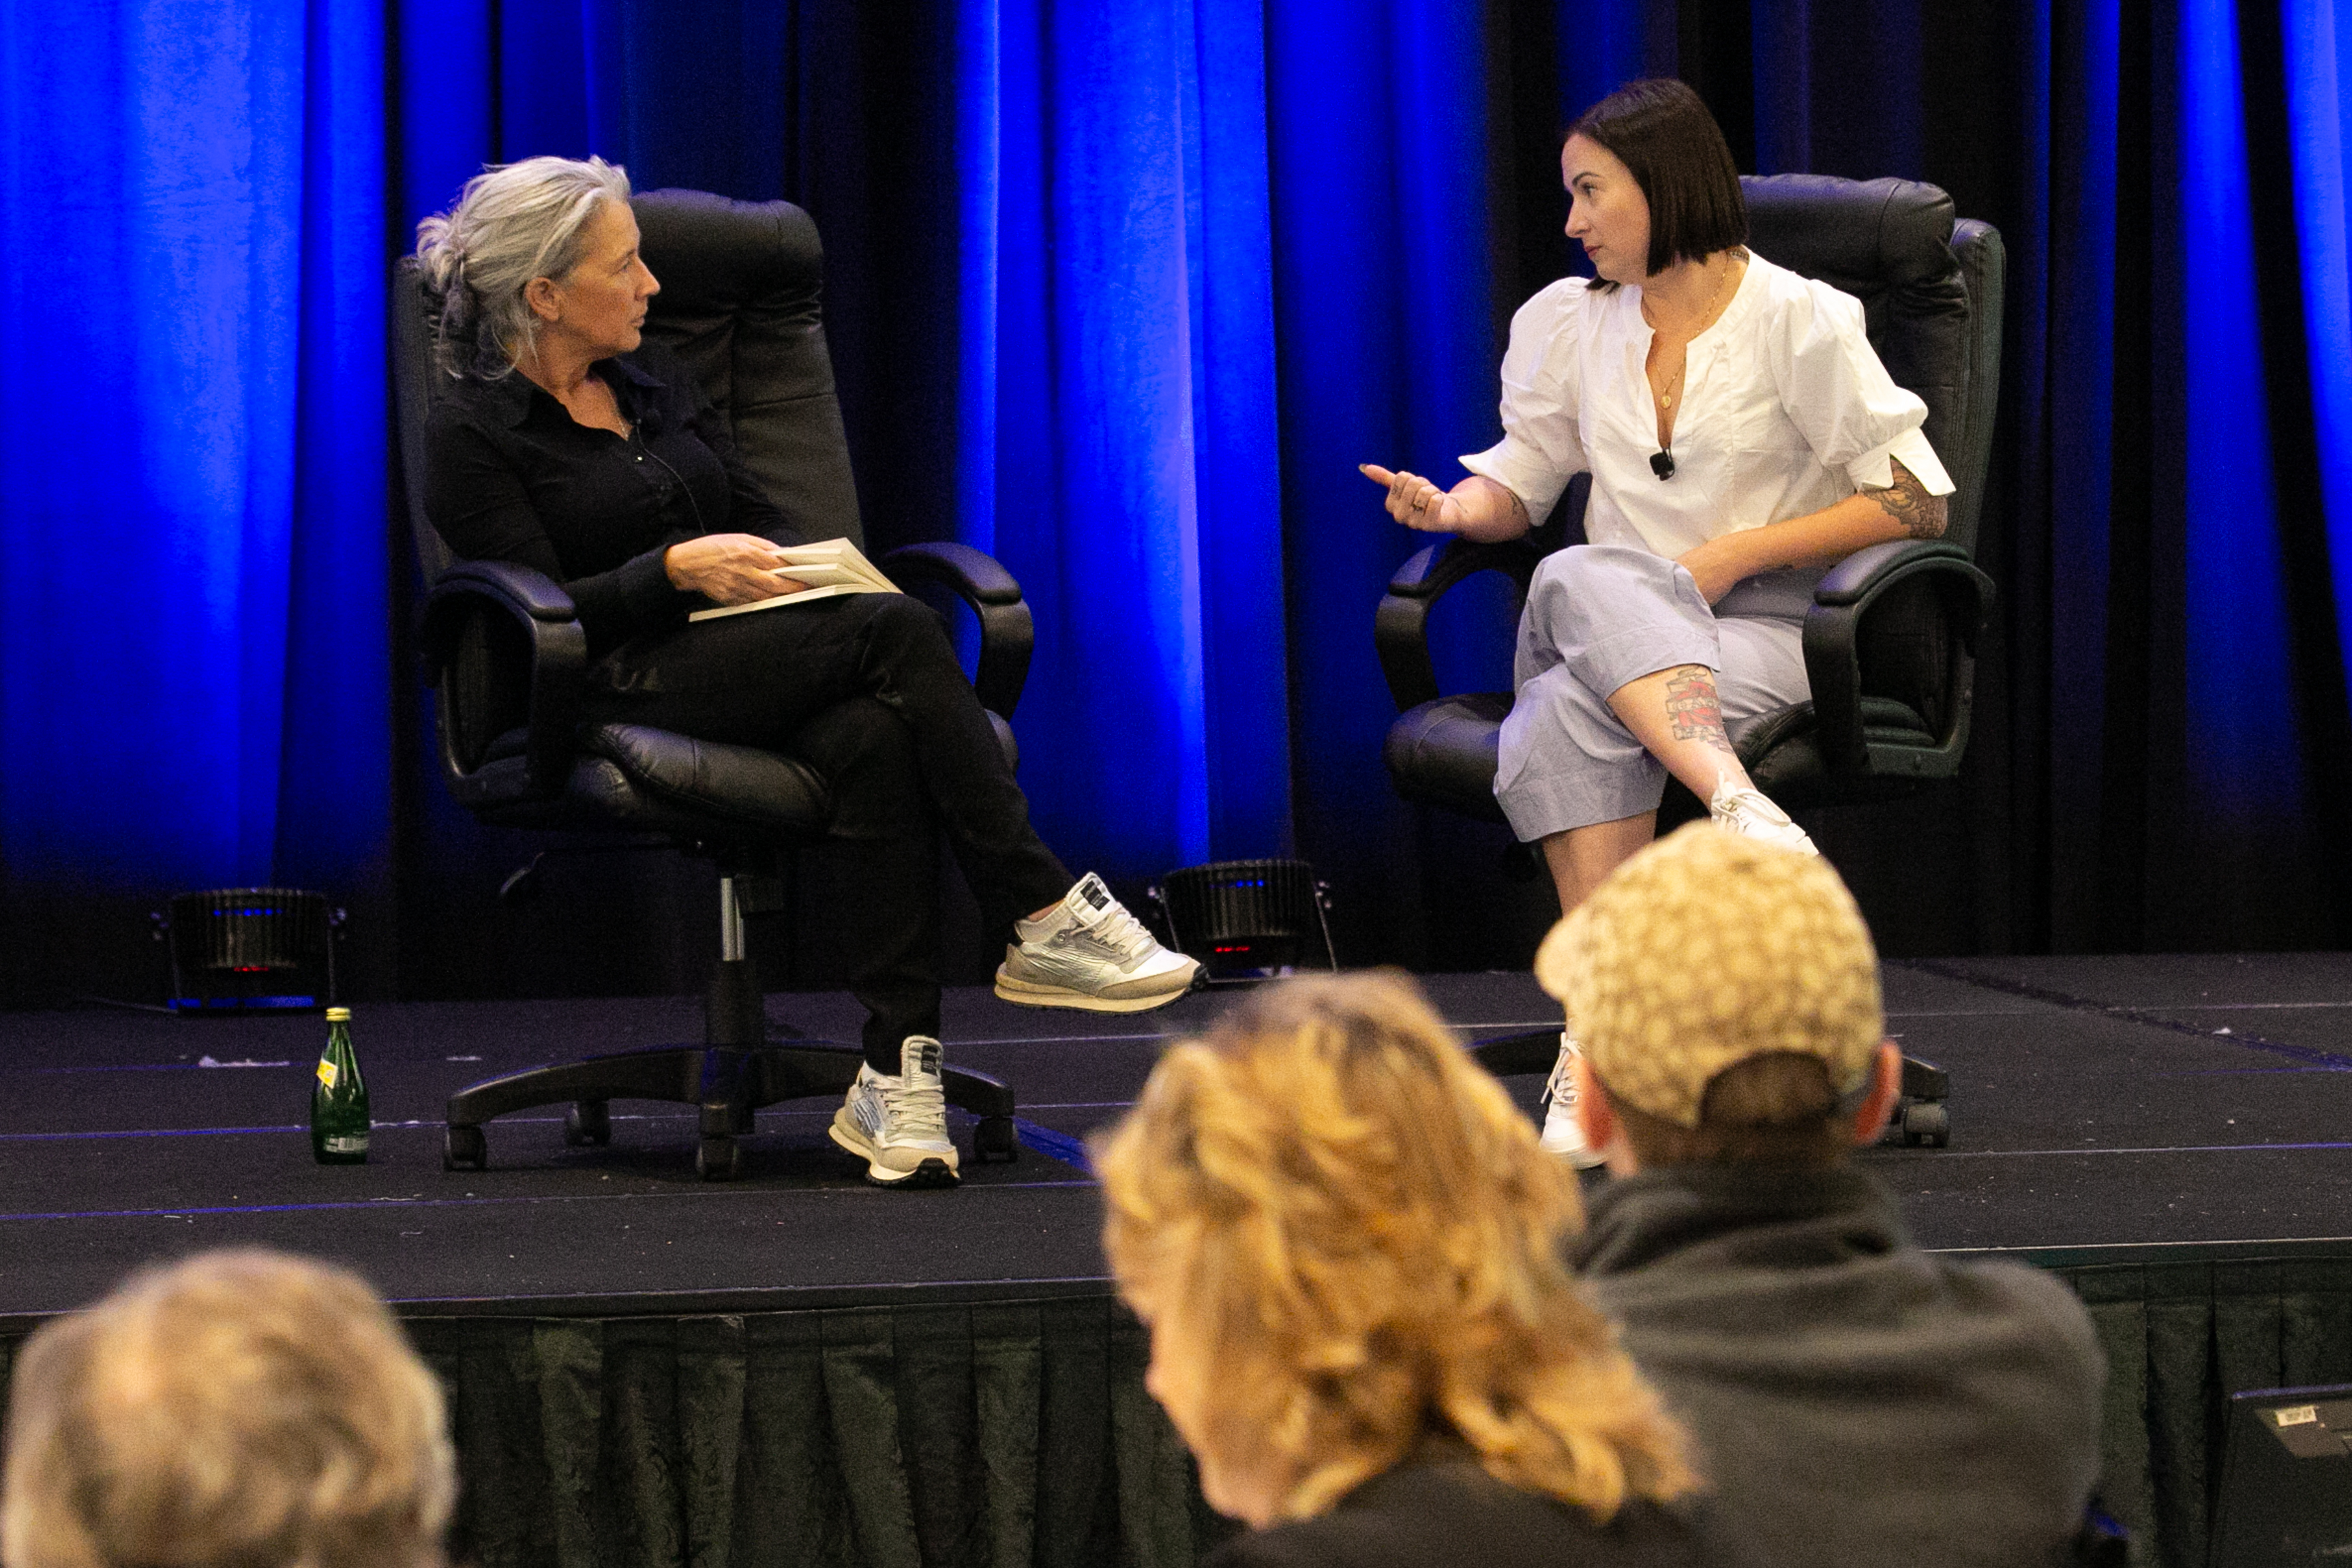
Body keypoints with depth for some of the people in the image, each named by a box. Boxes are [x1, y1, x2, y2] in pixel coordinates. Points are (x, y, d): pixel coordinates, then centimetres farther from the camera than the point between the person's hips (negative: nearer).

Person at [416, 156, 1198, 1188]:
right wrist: (676, 570, -18)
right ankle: (1044, 920, -27)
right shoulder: (472, 434, 2)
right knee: (899, 632, -29)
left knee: (875, 737, -33)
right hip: (628, 693, -6)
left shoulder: (649, 381, 23)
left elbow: (757, 516, 23)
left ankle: (896, 1074, -38)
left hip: (763, 659, 6)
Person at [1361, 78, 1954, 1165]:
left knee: (1572, 714, -35)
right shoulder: (1567, 321, 15)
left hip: (1752, 630, -4)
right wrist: (1453, 507, -4)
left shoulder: (1800, 320, 0)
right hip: (1596, 626, 4)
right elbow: (1520, 484, 20)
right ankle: (1737, 804, -51)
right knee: (1583, 581, -35)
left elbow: (1915, 503, -2)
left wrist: (1739, 553, -9)